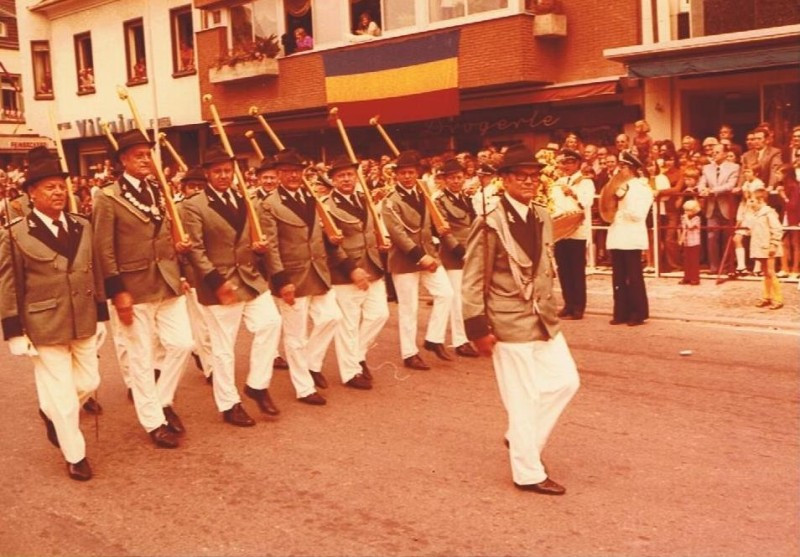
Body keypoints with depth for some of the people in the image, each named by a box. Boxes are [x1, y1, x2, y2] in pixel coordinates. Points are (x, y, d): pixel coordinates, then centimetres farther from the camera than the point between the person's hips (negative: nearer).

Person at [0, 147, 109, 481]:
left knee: (89, 381, 15)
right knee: (63, 394, 3)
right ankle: (75, 456, 22)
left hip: (83, 321, 5)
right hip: (44, 326, -5)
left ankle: (50, 411, 46)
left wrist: (101, 315, 9)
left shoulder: (82, 227, 4)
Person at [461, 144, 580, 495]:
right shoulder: (490, 224, -15)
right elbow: (473, 281, -14)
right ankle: (529, 473, 15)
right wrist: (479, 329, -15)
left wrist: (550, 309, 16)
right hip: (509, 323, -8)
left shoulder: (542, 218, 7)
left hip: (543, 319, 8)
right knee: (523, 399, 0)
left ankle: (523, 440, 30)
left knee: (566, 381, 13)